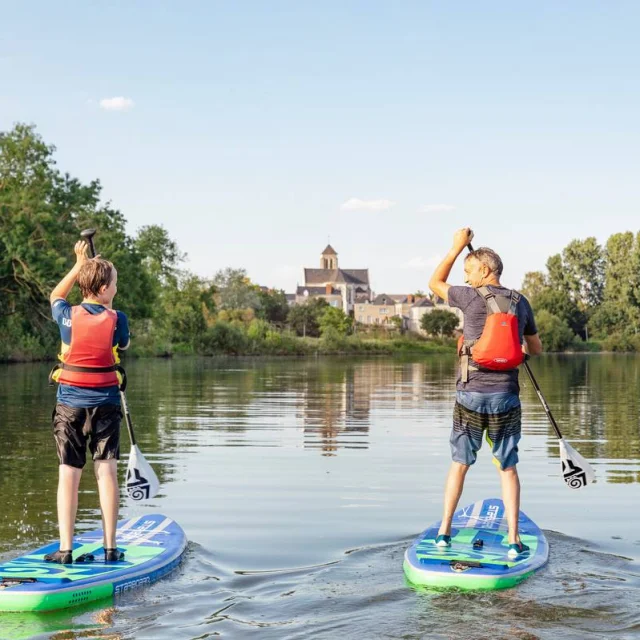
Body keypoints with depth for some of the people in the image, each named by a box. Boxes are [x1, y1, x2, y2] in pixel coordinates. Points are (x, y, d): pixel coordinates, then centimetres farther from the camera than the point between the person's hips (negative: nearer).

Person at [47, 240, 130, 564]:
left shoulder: (67, 316, -5)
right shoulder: (117, 319, -9)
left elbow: (55, 296, 20)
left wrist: (78, 265, 20)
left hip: (69, 405, 1)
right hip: (105, 405, -1)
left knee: (68, 474, 3)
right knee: (106, 471, 3)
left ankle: (65, 549, 3)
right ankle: (110, 547, 5)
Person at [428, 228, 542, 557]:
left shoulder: (472, 297, -7)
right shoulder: (521, 303, 4)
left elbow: (435, 283, 12)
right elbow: (536, 349, 17)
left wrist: (457, 247, 17)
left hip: (470, 395, -2)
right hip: (506, 397, 2)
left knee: (459, 464, 12)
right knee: (507, 468, 9)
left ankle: (444, 532, 17)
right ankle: (513, 540, 4)